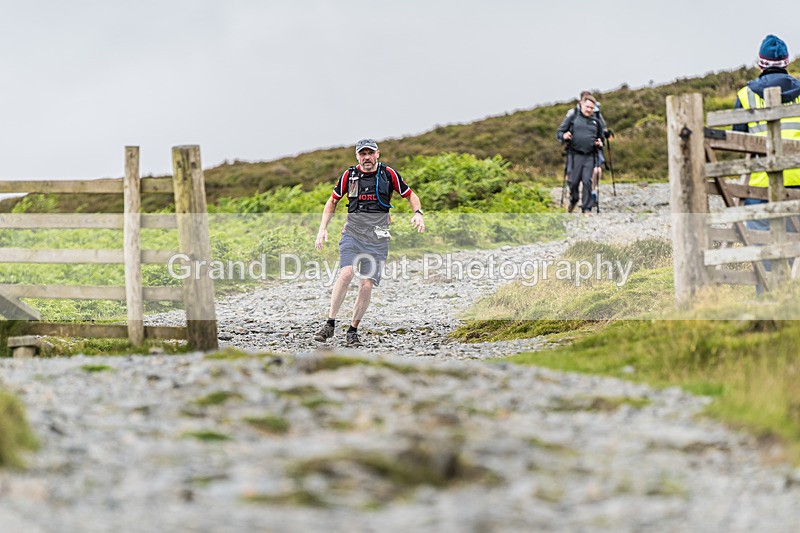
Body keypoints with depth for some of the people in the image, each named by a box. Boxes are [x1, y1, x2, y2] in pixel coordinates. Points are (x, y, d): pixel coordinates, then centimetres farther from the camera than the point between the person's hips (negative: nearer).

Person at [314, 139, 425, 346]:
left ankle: (352, 331, 8)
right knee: (346, 273, -24)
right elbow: (333, 201, 18)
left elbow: (410, 195, 14)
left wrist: (418, 213, -6)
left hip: (377, 239, 0)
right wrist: (322, 228, 8)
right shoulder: (349, 175, 5)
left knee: (366, 285, -8)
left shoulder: (388, 174, 3)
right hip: (352, 234, 0)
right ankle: (330, 324, -17)